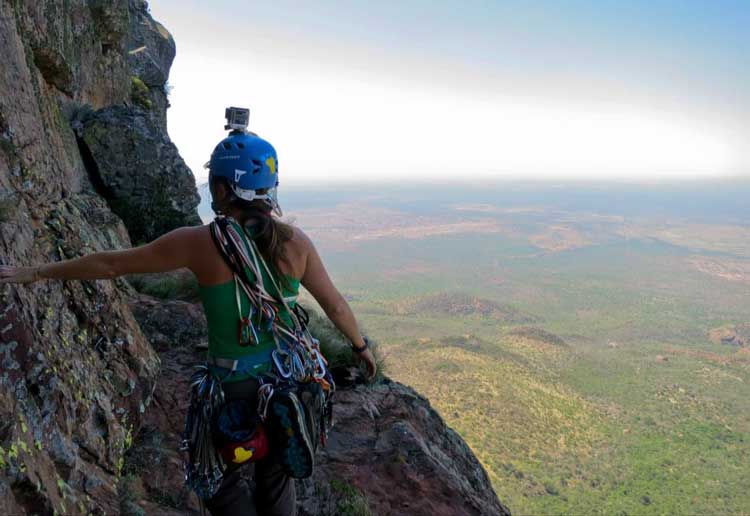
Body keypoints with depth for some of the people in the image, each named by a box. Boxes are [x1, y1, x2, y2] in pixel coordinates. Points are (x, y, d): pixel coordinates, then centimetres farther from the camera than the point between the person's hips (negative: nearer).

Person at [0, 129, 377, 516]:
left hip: (235, 389, -3)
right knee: (275, 475, 27)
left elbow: (110, 264, -6)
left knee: (221, 478, 26)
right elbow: (335, 304, 1)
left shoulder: (200, 243, -18)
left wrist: (34, 273, 9)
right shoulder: (295, 241, -9)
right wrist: (361, 345, 18)